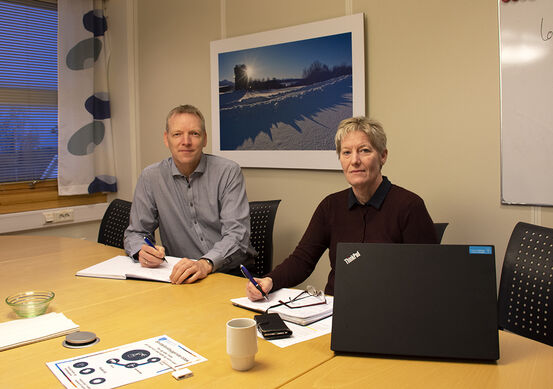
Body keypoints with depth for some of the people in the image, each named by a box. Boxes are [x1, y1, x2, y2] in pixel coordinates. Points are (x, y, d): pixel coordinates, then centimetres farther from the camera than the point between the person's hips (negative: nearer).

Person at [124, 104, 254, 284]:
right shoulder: (150, 177, 4)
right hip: (179, 277, 4)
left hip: (234, 273, -3)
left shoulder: (228, 172, -4)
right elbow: (135, 233, 11)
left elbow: (237, 234, -12)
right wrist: (142, 251, -14)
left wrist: (206, 263, -32)